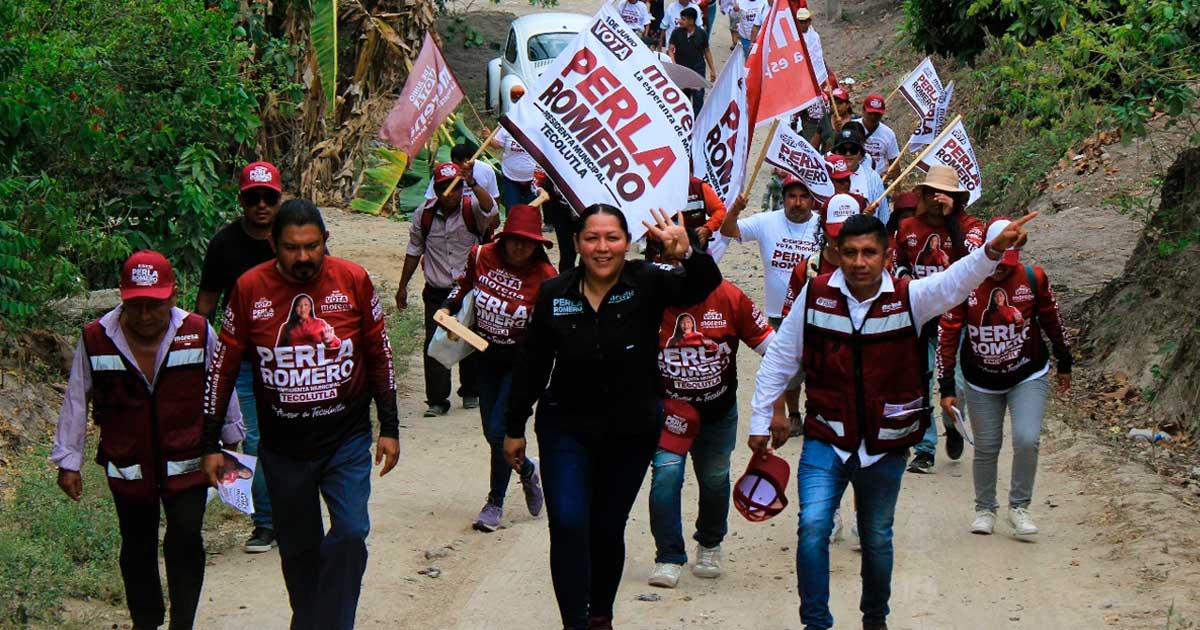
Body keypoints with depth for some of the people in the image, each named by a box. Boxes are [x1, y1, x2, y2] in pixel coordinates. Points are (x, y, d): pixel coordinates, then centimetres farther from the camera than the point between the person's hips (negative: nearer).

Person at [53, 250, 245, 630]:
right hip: (127, 468, 1)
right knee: (137, 550, 12)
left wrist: (230, 440, 18)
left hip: (186, 465, -1)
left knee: (185, 544, -9)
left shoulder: (199, 334, -9)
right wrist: (68, 461, 3)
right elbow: (76, 402, 0)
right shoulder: (96, 339, -10)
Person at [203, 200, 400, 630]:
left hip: (347, 439, -1)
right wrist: (210, 443, 1)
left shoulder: (353, 280, -7)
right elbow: (223, 368, 0)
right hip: (283, 448, 1)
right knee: (298, 550, 13)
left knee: (350, 532, -18)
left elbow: (379, 355, 4)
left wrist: (389, 428, 4)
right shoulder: (250, 289, -7)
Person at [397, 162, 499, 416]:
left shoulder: (471, 208, -9)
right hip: (437, 292, 1)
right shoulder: (424, 214, -1)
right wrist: (402, 287, 13)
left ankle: (471, 391, 30)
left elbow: (490, 210, -34)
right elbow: (414, 251, 11)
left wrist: (472, 182, -46)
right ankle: (437, 400, -2)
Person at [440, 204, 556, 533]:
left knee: (499, 430, -11)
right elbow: (464, 285, 13)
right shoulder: (482, 257, -8)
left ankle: (495, 503, 10)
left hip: (522, 361, -5)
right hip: (487, 356, 5)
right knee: (491, 432, 11)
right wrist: (446, 309, -1)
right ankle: (527, 470, 41)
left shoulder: (545, 277, -18)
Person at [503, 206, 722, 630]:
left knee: (608, 530, 13)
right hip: (567, 430, 0)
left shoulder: (647, 284, -11)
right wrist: (515, 428, 8)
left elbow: (703, 286, -29)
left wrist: (687, 254, -51)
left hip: (631, 434, 0)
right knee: (568, 526, -13)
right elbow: (531, 365, 3)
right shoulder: (554, 294, -6)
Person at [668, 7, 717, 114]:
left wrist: (712, 70, 9)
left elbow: (707, 51, 7)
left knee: (698, 96, -7)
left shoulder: (702, 33, -2)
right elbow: (670, 49, -3)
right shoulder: (676, 32, -3)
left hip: (698, 69, -1)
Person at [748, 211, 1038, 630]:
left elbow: (955, 282, -28)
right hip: (825, 440, -1)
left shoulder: (909, 298, -9)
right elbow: (780, 357, 3)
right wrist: (761, 420, 5)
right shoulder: (815, 295, -6)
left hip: (885, 446, 1)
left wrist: (992, 251, -48)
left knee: (877, 537, 15)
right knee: (813, 526, -16)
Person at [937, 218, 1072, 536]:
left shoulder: (1033, 278, -12)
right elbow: (948, 335, -10)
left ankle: (1019, 507, 5)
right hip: (981, 383, 0)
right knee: (986, 448, 8)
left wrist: (1064, 365, 13)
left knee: (1027, 440, -14)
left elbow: (1052, 322, 4)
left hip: (1028, 377, 0)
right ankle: (985, 509, 30)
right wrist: (947, 388, -10)